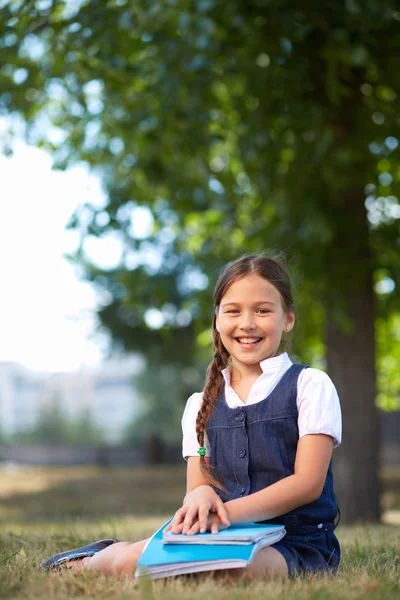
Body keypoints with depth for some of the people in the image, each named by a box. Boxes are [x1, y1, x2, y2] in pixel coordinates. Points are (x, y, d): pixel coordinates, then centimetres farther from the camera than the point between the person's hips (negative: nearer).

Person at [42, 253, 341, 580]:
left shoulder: (310, 385, 1)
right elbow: (196, 486, 9)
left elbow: (307, 483, -8)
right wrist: (202, 497, -18)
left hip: (297, 547, -4)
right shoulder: (202, 405, 15)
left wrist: (227, 512, -19)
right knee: (134, 560, -26)